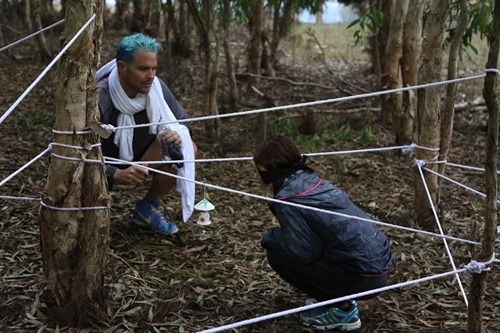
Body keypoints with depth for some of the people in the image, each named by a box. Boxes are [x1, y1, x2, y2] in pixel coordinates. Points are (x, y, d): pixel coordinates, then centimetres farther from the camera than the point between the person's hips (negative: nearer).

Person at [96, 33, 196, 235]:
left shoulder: (155, 87, -14)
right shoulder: (98, 99, -30)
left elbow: (182, 118, 1)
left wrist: (180, 134, -25)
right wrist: (117, 175, -48)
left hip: (136, 158, 5)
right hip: (105, 168, -5)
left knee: (187, 149, -16)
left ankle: (148, 208, 3)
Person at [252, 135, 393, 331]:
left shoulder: (287, 198, -16)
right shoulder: (310, 180, 9)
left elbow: (304, 253, -15)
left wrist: (270, 237, 0)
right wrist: (277, 237, 13)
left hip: (364, 277, -9)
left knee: (278, 256, -2)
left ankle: (341, 310, 3)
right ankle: (341, 299, 19)